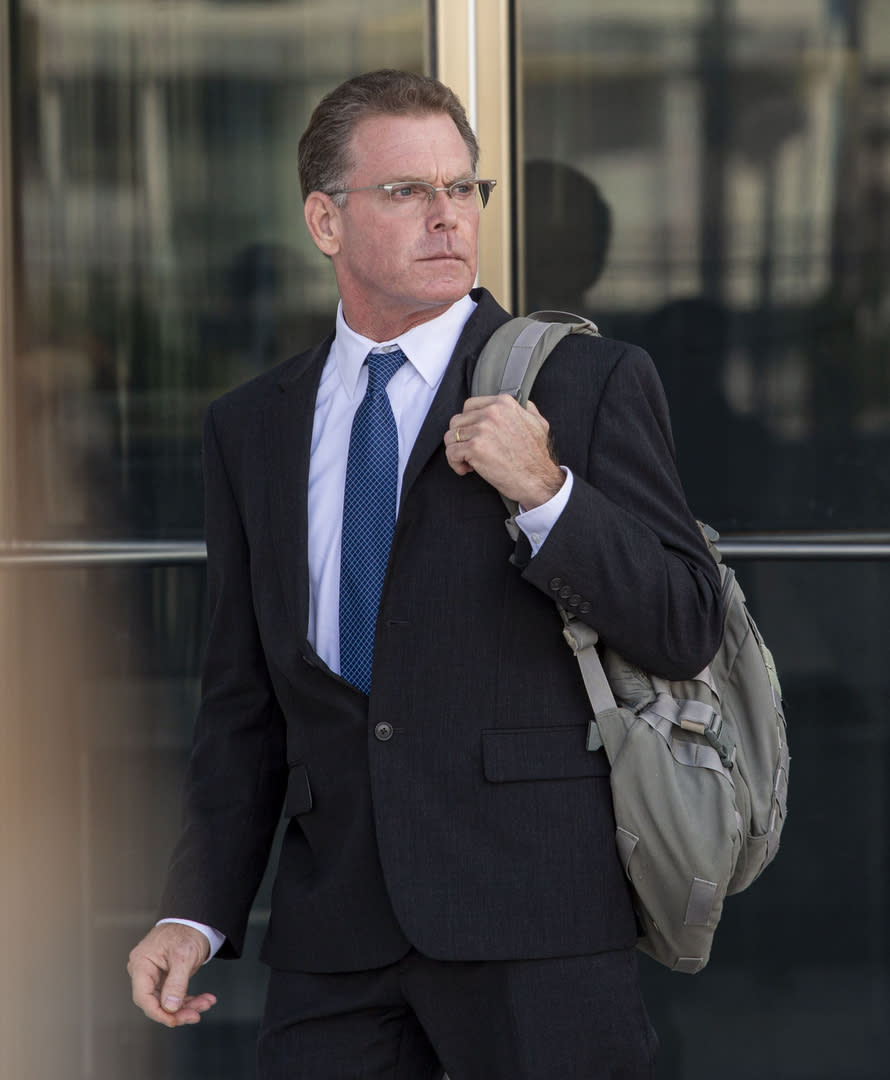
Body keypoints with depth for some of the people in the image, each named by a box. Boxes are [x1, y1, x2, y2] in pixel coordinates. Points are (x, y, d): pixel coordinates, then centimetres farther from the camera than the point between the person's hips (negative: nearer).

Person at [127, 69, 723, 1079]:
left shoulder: (593, 383, 3)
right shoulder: (249, 428, 14)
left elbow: (686, 632, -2)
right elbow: (242, 700, 15)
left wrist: (544, 494, -15)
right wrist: (197, 913, 6)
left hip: (534, 923, -3)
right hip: (332, 937, 3)